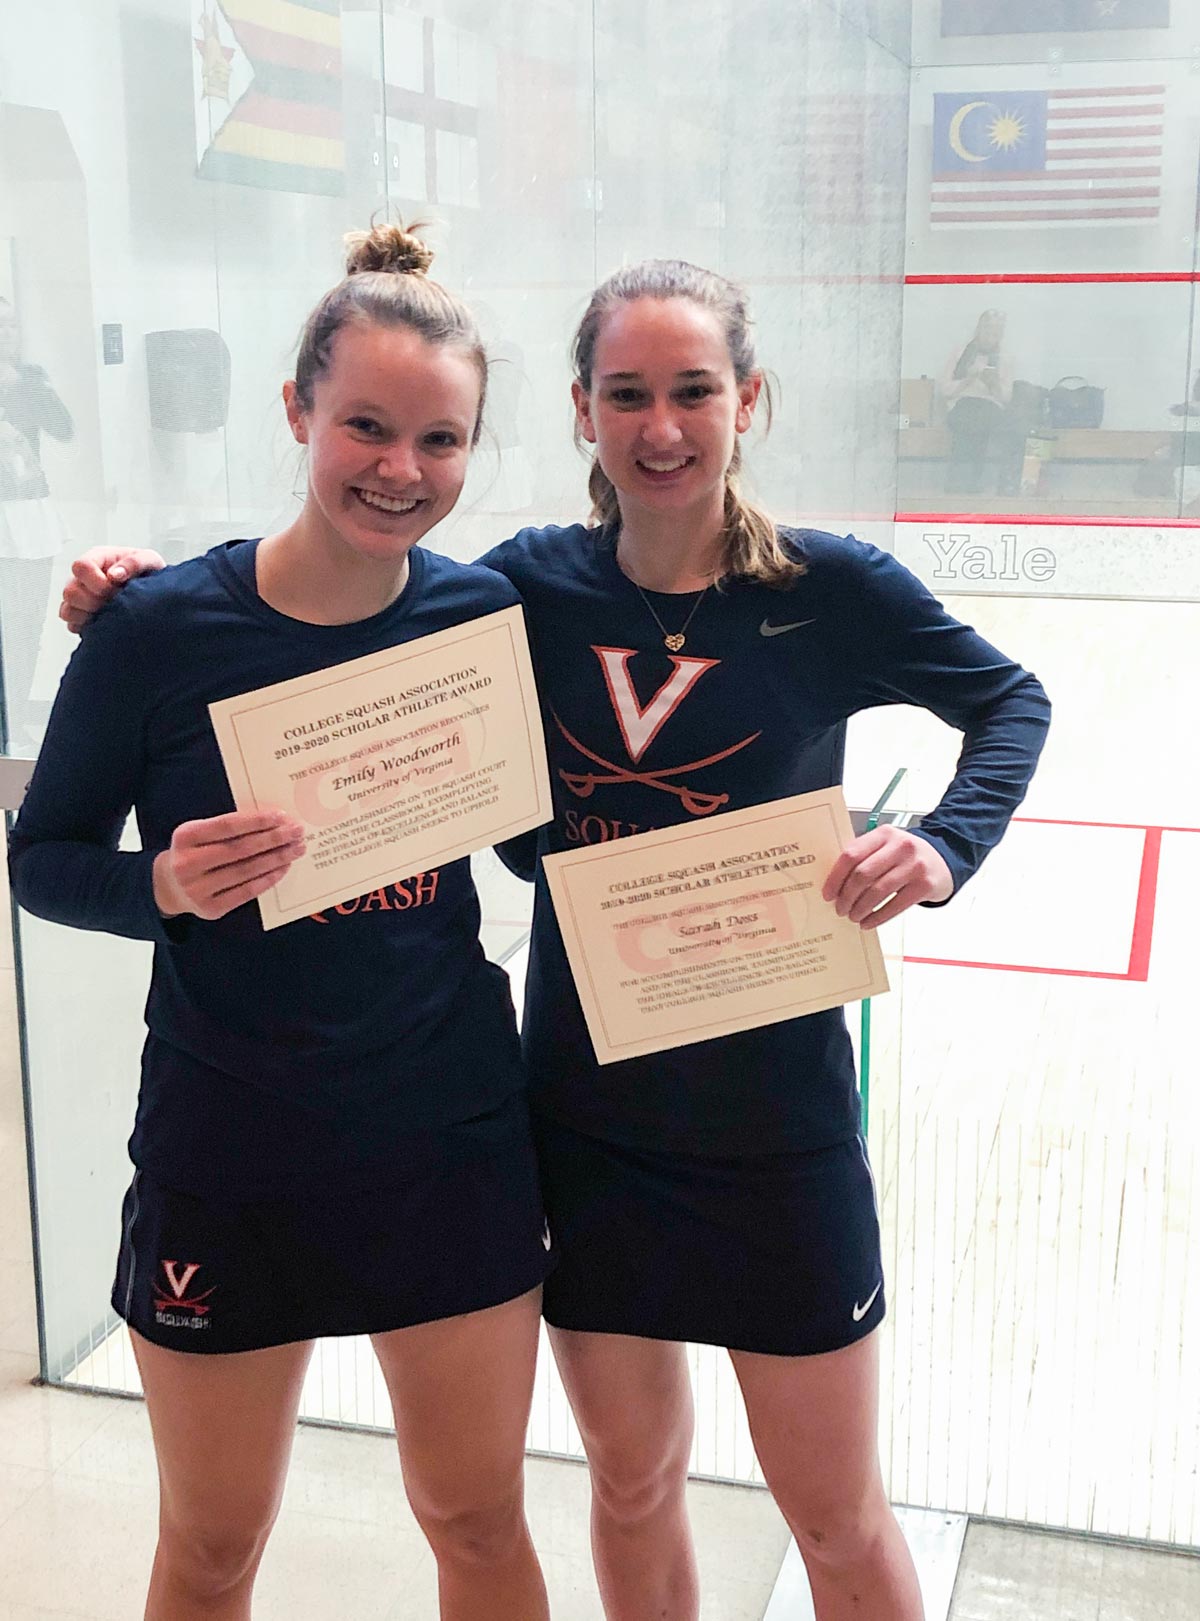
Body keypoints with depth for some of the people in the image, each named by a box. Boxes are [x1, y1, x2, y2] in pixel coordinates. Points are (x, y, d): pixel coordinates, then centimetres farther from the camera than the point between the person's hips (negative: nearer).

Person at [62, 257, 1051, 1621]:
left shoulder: (830, 589, -11)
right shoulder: (532, 584, -5)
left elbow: (1008, 700, 5)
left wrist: (941, 847, -12)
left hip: (775, 1115, -2)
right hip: (584, 1109, 2)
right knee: (632, 1480, 20)